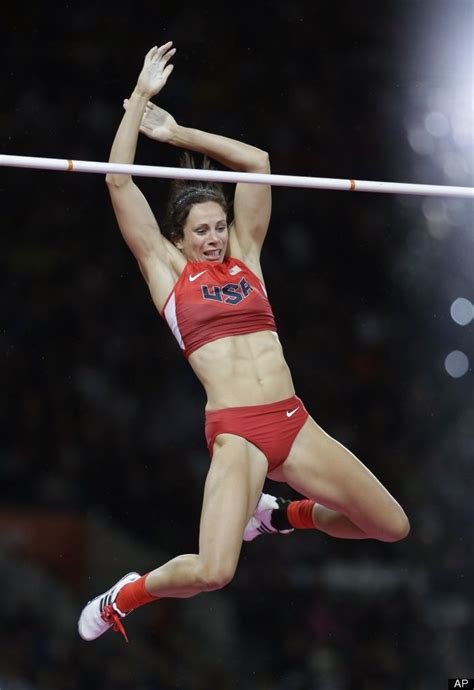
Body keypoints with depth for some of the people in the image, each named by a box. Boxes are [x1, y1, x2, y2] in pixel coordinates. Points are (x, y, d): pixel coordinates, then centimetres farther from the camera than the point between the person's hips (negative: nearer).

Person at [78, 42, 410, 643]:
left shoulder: (244, 256, 17)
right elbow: (119, 182, 4)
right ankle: (125, 595, 8)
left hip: (293, 422, 5)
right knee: (212, 571, -24)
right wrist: (141, 96, 7)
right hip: (235, 432, -5)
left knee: (393, 527, 7)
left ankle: (284, 514, 32)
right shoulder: (166, 269, 8)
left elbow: (257, 163, 18)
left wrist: (180, 135, 19)